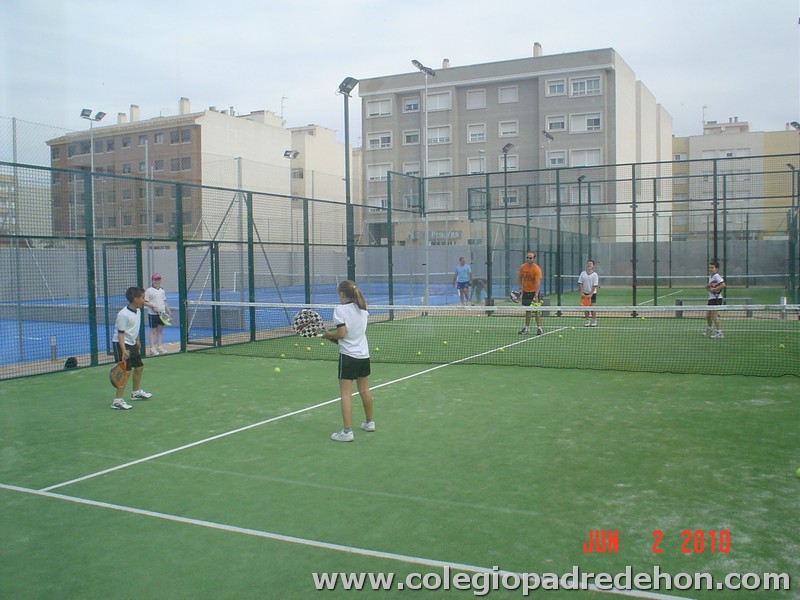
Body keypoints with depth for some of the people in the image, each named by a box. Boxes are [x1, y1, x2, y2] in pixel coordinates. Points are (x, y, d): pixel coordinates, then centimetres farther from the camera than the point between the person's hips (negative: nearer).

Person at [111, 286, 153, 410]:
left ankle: (136, 392, 40)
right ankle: (117, 401, -9)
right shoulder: (123, 314, -23)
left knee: (139, 367, 19)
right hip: (122, 344, -10)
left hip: (132, 344, 10)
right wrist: (123, 350, -29)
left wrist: (137, 341, 24)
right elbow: (120, 333, -24)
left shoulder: (138, 311, 5)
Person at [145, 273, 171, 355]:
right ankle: (153, 348, 2)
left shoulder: (162, 290, 13)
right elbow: (144, 302, -8)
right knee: (152, 331, 0)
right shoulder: (149, 291, -6)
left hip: (162, 313, 6)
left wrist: (168, 312, 13)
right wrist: (152, 306, -21)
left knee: (160, 330, 10)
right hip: (153, 314, -6)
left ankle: (159, 347, 16)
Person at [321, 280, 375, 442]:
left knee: (346, 394, -5)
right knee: (364, 390, 20)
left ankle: (347, 431, -8)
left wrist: (328, 334, -3)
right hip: (364, 355, 7)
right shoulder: (362, 308, 6)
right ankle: (369, 422, 33)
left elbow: (341, 333, -21)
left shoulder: (340, 309, -14)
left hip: (348, 356, -7)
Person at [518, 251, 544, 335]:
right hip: (525, 291, 5)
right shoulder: (522, 267, -3)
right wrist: (521, 288, 0)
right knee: (527, 310, 12)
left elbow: (538, 283, -27)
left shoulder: (537, 269, -20)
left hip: (534, 291, -5)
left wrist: (536, 295, -36)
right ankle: (527, 328, 19)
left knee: (537, 310, -3)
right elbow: (520, 278, 12)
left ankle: (539, 328, 4)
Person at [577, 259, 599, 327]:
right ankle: (587, 321, 12)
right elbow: (580, 284, 2)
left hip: (592, 293, -2)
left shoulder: (594, 275, -6)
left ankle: (594, 321, 6)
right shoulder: (582, 273, 1)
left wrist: (591, 294, -17)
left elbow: (595, 286, -9)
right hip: (585, 293, 2)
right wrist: (581, 293, -8)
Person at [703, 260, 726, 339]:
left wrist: (714, 289, -22)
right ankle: (709, 329, 41)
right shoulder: (710, 276, 15)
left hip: (716, 298, -10)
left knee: (714, 315, -15)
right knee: (708, 315, 19)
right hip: (711, 298, 10)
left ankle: (719, 333, -13)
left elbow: (723, 285, -25)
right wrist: (707, 287, 4)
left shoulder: (717, 276, -14)